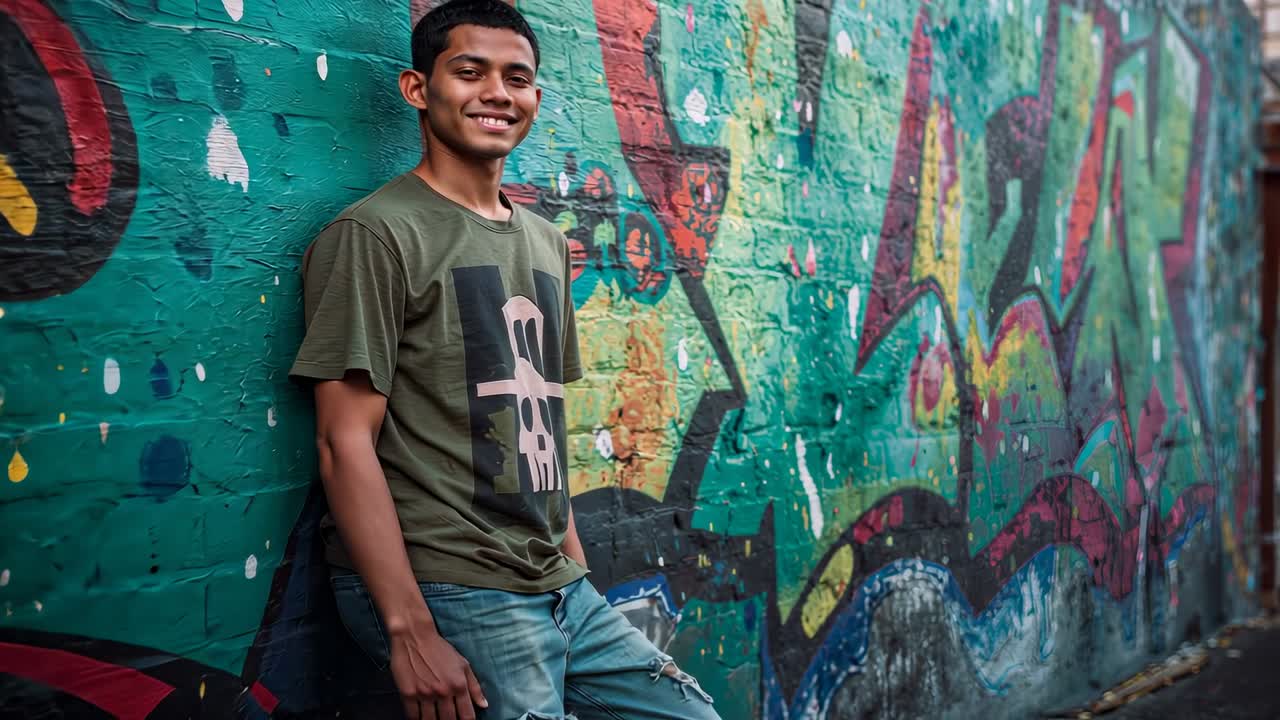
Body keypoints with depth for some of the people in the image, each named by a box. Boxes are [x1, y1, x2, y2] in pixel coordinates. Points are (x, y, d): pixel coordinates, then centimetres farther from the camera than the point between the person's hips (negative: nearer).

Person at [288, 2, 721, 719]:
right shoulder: (376, 234, -9)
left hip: (561, 591, 7)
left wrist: (578, 571, 13)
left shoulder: (547, 243, 14)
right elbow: (346, 440, -14)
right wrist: (410, 630, -19)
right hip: (451, 598, -7)